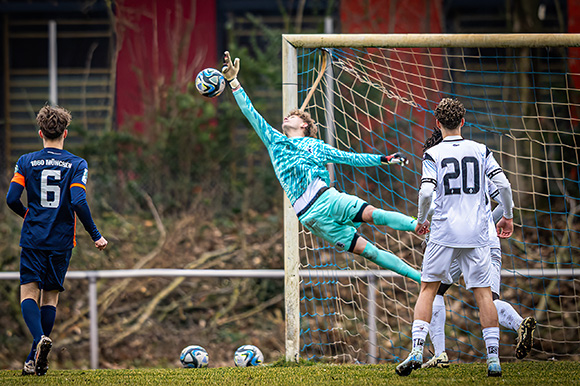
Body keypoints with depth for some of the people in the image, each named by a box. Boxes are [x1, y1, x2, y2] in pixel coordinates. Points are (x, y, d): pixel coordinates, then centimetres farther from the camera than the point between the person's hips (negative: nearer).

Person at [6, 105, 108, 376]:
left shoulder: (26, 162, 0)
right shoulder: (77, 165, -3)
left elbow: (12, 199, -5)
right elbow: (78, 203, -14)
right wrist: (96, 236, -5)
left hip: (33, 239, -1)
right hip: (61, 241, 1)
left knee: (28, 292, 1)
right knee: (50, 296, 10)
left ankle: (39, 338, -28)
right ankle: (37, 359, 7)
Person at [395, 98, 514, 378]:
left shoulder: (432, 154, -1)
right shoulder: (480, 151, 5)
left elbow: (426, 192, -13)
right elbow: (503, 184, -2)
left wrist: (421, 220, 4)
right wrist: (508, 216, 12)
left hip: (443, 232, -1)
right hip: (476, 234, 1)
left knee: (428, 289, 8)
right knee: (483, 292, 3)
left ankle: (417, 350, -3)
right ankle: (493, 359, -1)